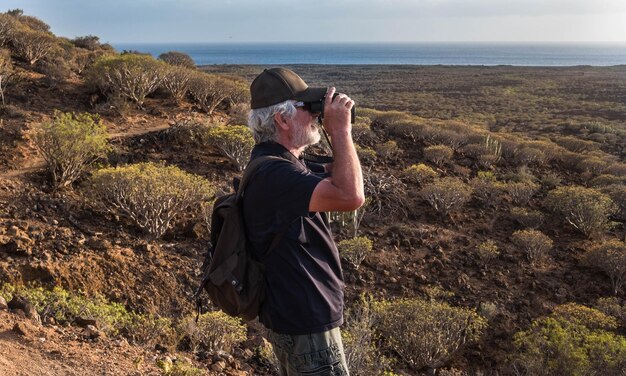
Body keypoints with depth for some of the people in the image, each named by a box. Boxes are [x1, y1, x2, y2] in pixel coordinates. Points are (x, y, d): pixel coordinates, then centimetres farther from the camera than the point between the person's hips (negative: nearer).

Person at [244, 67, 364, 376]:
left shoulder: (281, 162, 6)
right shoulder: (272, 173, -28)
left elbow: (335, 178, 14)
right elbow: (350, 196, -36)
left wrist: (339, 133, -2)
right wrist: (341, 131, -24)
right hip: (304, 325, -10)